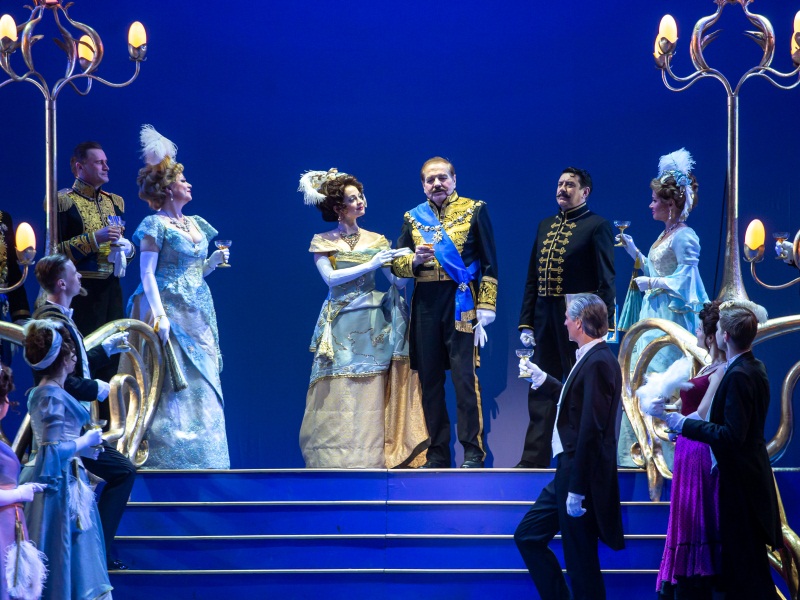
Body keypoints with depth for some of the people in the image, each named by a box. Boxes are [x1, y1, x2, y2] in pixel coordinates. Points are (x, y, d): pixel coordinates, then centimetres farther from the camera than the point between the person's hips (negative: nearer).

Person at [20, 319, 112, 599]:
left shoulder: (40, 392, 12)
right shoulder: (52, 395, -18)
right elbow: (55, 451, -23)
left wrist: (81, 449, 16)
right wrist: (86, 441, -9)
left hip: (58, 480, 10)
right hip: (57, 484, -10)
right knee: (59, 554, -4)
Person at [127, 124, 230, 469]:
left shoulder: (196, 224, 16)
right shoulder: (155, 226, -5)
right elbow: (147, 274, -12)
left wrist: (215, 261, 3)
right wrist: (160, 315, -21)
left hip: (199, 315, 7)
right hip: (171, 313, -7)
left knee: (202, 388, 5)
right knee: (172, 386, -9)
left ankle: (200, 463, 9)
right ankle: (169, 463, -6)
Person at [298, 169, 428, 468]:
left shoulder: (376, 240, 11)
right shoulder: (322, 241, 5)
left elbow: (398, 281, 3)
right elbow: (330, 277, -9)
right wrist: (370, 265, -13)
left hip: (372, 326, 2)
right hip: (340, 325, -2)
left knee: (372, 395, -4)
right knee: (340, 395, -6)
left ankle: (371, 458, -2)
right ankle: (335, 461, -2)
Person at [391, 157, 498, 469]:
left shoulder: (474, 210, 5)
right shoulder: (413, 218, 15)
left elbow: (489, 262, 1)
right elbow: (396, 264, 13)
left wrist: (486, 307, -7)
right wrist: (414, 260, -10)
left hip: (460, 303, -4)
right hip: (425, 305, 4)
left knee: (465, 376, -9)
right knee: (429, 379, 5)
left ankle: (473, 451, -4)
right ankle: (437, 452, 11)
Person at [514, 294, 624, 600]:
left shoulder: (598, 362, -20)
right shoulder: (591, 358, 11)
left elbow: (591, 429, -24)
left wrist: (577, 488, -24)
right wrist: (541, 378, 39)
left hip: (582, 475, -11)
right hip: (569, 471, 11)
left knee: (581, 562, -3)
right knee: (528, 535, 16)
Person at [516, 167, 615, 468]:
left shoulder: (597, 226, -4)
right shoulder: (545, 226, 16)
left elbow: (605, 281, -9)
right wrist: (526, 323, 10)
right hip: (545, 319, 7)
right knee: (541, 390, 8)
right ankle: (534, 458, 12)